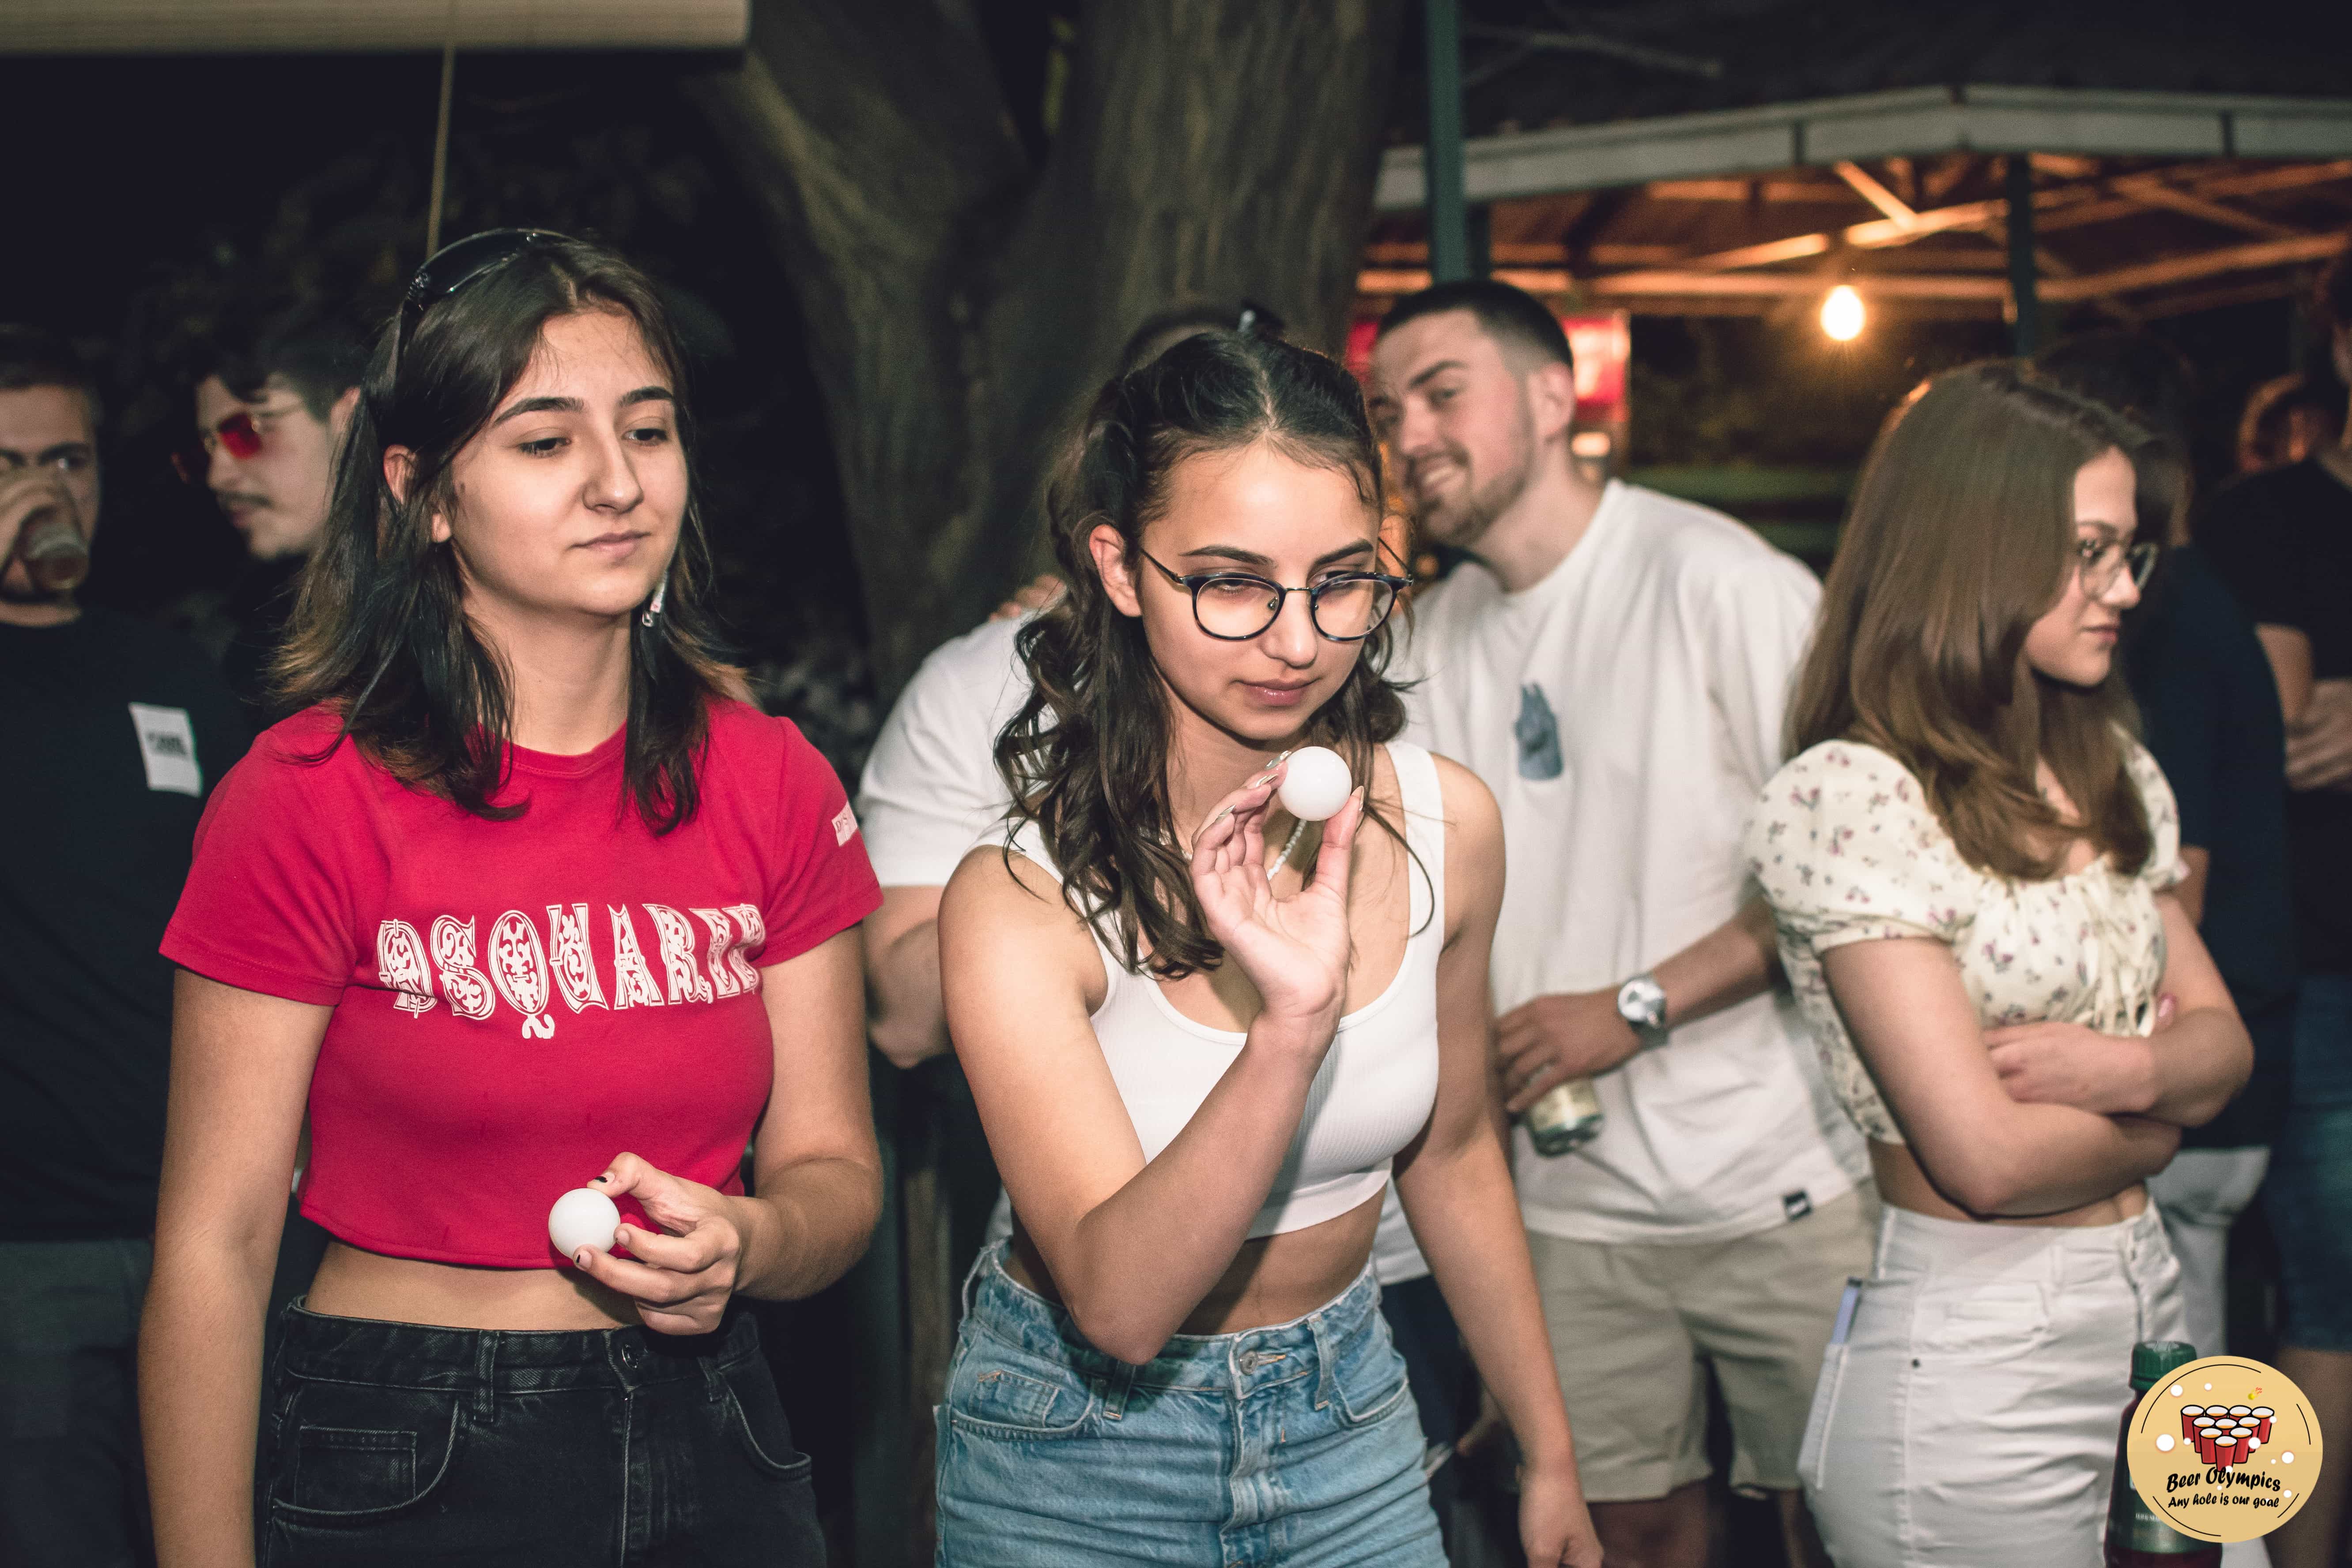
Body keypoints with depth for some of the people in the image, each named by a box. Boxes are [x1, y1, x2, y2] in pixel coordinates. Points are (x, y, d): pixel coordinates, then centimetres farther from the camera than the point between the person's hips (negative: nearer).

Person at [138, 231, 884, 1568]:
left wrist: (748, 1244, -18)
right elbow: (216, 1244, -11)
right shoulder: (308, 801, -12)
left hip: (717, 1454, 4)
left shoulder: (771, 784, -1)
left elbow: (835, 1167, 4)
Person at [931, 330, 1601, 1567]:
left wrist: (1549, 1455, 12)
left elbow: (1450, 1153, 5)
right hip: (1079, 1446, -3)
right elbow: (1122, 1304, -30)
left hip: (1349, 1420, 4)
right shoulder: (1025, 898, -23)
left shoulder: (1445, 825, -10)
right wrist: (1291, 1030, -43)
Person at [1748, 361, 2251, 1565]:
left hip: (2146, 1309, 7)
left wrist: (2127, 1069, -12)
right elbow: (1989, 1159, -19)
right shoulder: (1854, 795, -16)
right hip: (1971, 1362, -7)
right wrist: (2162, 1111, -1)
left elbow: (2222, 1039, 11)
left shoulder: (2113, 776, 10)